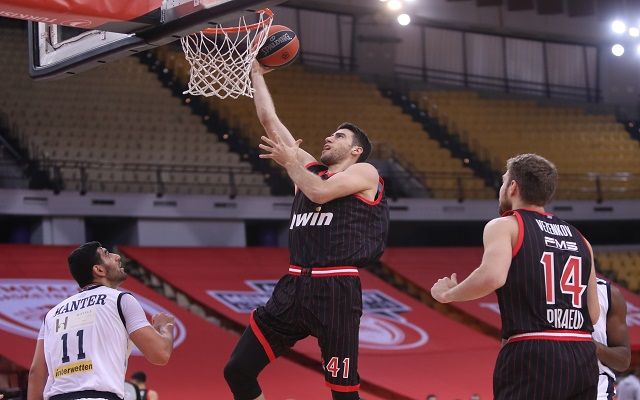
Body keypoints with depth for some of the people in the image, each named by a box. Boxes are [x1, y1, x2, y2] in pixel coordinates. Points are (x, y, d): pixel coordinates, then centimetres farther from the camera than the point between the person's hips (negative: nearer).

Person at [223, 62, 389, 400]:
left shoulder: (365, 173, 4)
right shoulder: (309, 168, 20)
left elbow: (320, 192, -15)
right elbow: (269, 120, 23)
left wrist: (289, 161, -1)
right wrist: (256, 73, 24)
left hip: (336, 290, -7)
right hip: (294, 285, 7)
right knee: (238, 371, 1)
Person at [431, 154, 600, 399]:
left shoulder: (505, 226, 2)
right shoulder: (579, 239, 19)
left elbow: (492, 276, -19)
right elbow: (593, 314, 17)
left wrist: (448, 294, -3)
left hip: (532, 355, -6)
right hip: (583, 358, 6)